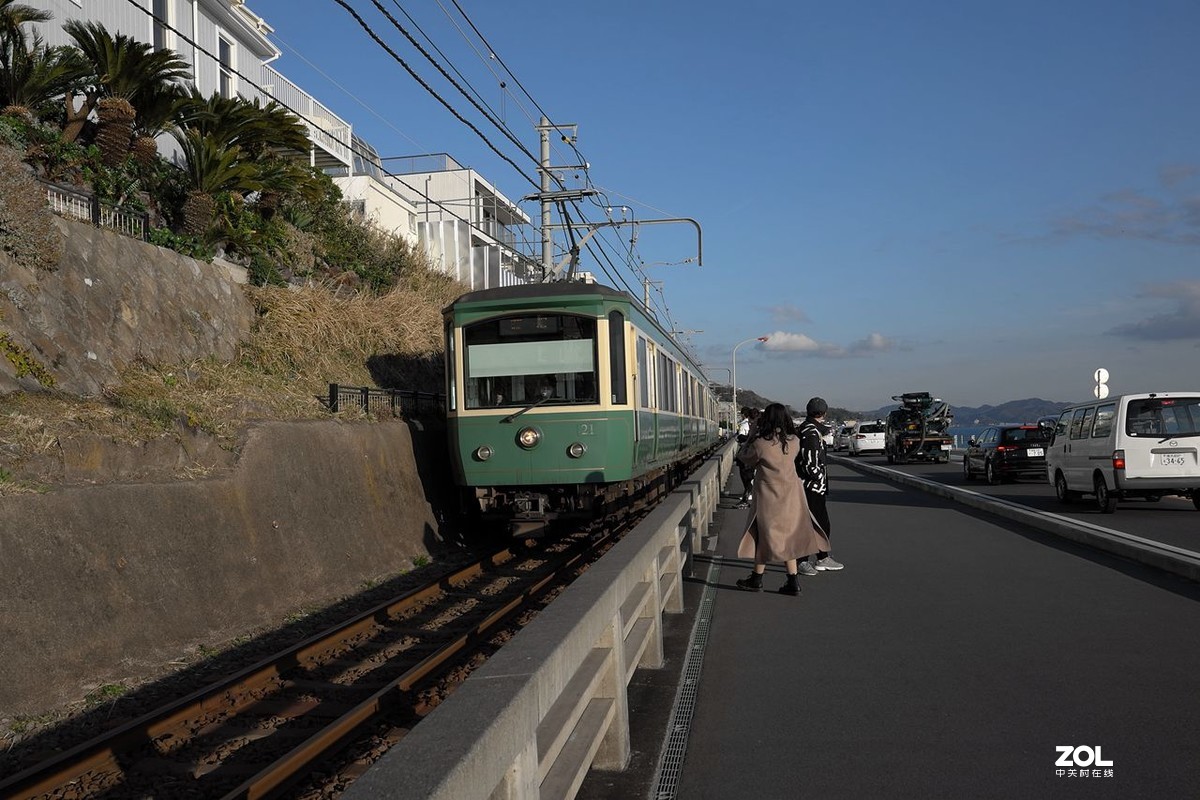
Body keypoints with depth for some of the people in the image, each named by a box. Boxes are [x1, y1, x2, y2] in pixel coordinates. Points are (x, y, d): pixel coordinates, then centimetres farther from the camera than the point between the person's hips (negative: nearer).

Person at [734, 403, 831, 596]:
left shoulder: (760, 444, -18)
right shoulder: (794, 442, -4)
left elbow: (742, 456, -1)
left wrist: (753, 436, 7)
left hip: (769, 498, -4)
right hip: (791, 496, 4)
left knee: (763, 536, 10)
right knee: (788, 537, 13)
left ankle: (757, 579, 23)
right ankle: (792, 582, 13)